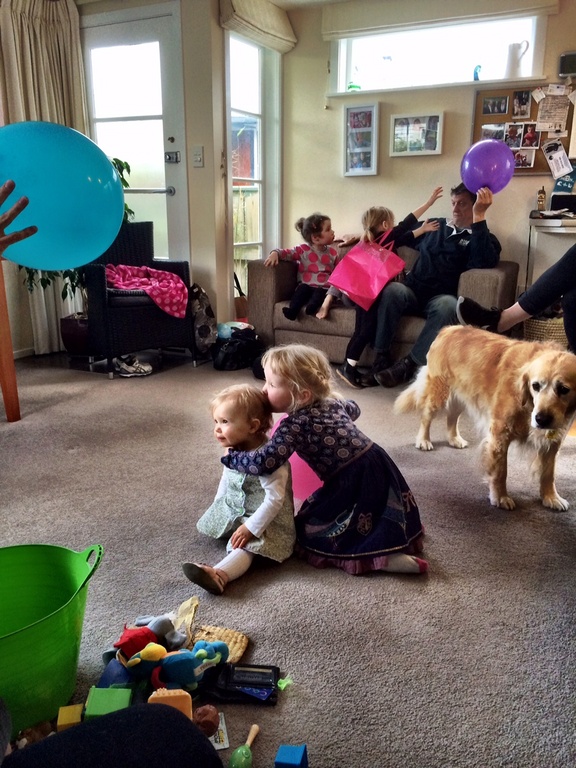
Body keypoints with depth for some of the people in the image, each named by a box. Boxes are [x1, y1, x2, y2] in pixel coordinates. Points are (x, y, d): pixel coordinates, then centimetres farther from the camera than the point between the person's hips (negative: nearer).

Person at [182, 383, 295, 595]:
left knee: (245, 546, -32)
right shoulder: (233, 451, -1)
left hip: (267, 519, -11)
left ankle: (219, 574, -53)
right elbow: (226, 479, 16)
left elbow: (275, 499, -31)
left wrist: (251, 527, -30)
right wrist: (217, 507, 16)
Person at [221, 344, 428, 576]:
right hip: (376, 466, 9)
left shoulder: (294, 425, -16)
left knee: (309, 533, 2)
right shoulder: (332, 401, 9)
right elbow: (353, 409, 32)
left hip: (355, 483, -9)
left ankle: (383, 560, -11)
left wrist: (231, 456, -6)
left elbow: (263, 463, -24)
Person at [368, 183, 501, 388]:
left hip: (439, 299, -3)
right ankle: (381, 358, -28)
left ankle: (408, 364, -30)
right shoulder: (435, 226, 23)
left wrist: (479, 216, -16)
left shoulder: (484, 238, 10)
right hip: (413, 293, 3)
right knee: (392, 290, -32)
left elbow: (484, 262, -15)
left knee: (447, 305, -39)